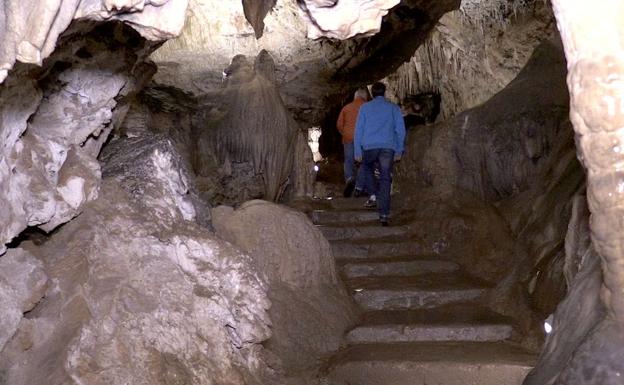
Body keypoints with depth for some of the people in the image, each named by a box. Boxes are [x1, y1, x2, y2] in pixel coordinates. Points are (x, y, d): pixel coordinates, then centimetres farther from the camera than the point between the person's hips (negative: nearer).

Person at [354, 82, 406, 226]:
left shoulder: (365, 107, 11)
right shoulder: (394, 108, 14)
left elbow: (358, 130, 6)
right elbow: (401, 130, 10)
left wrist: (357, 151, 6)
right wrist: (399, 151, 13)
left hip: (369, 147, 0)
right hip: (388, 148, 0)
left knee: (367, 168, 28)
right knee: (385, 179, 0)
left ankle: (374, 194, 10)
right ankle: (384, 215, -5)